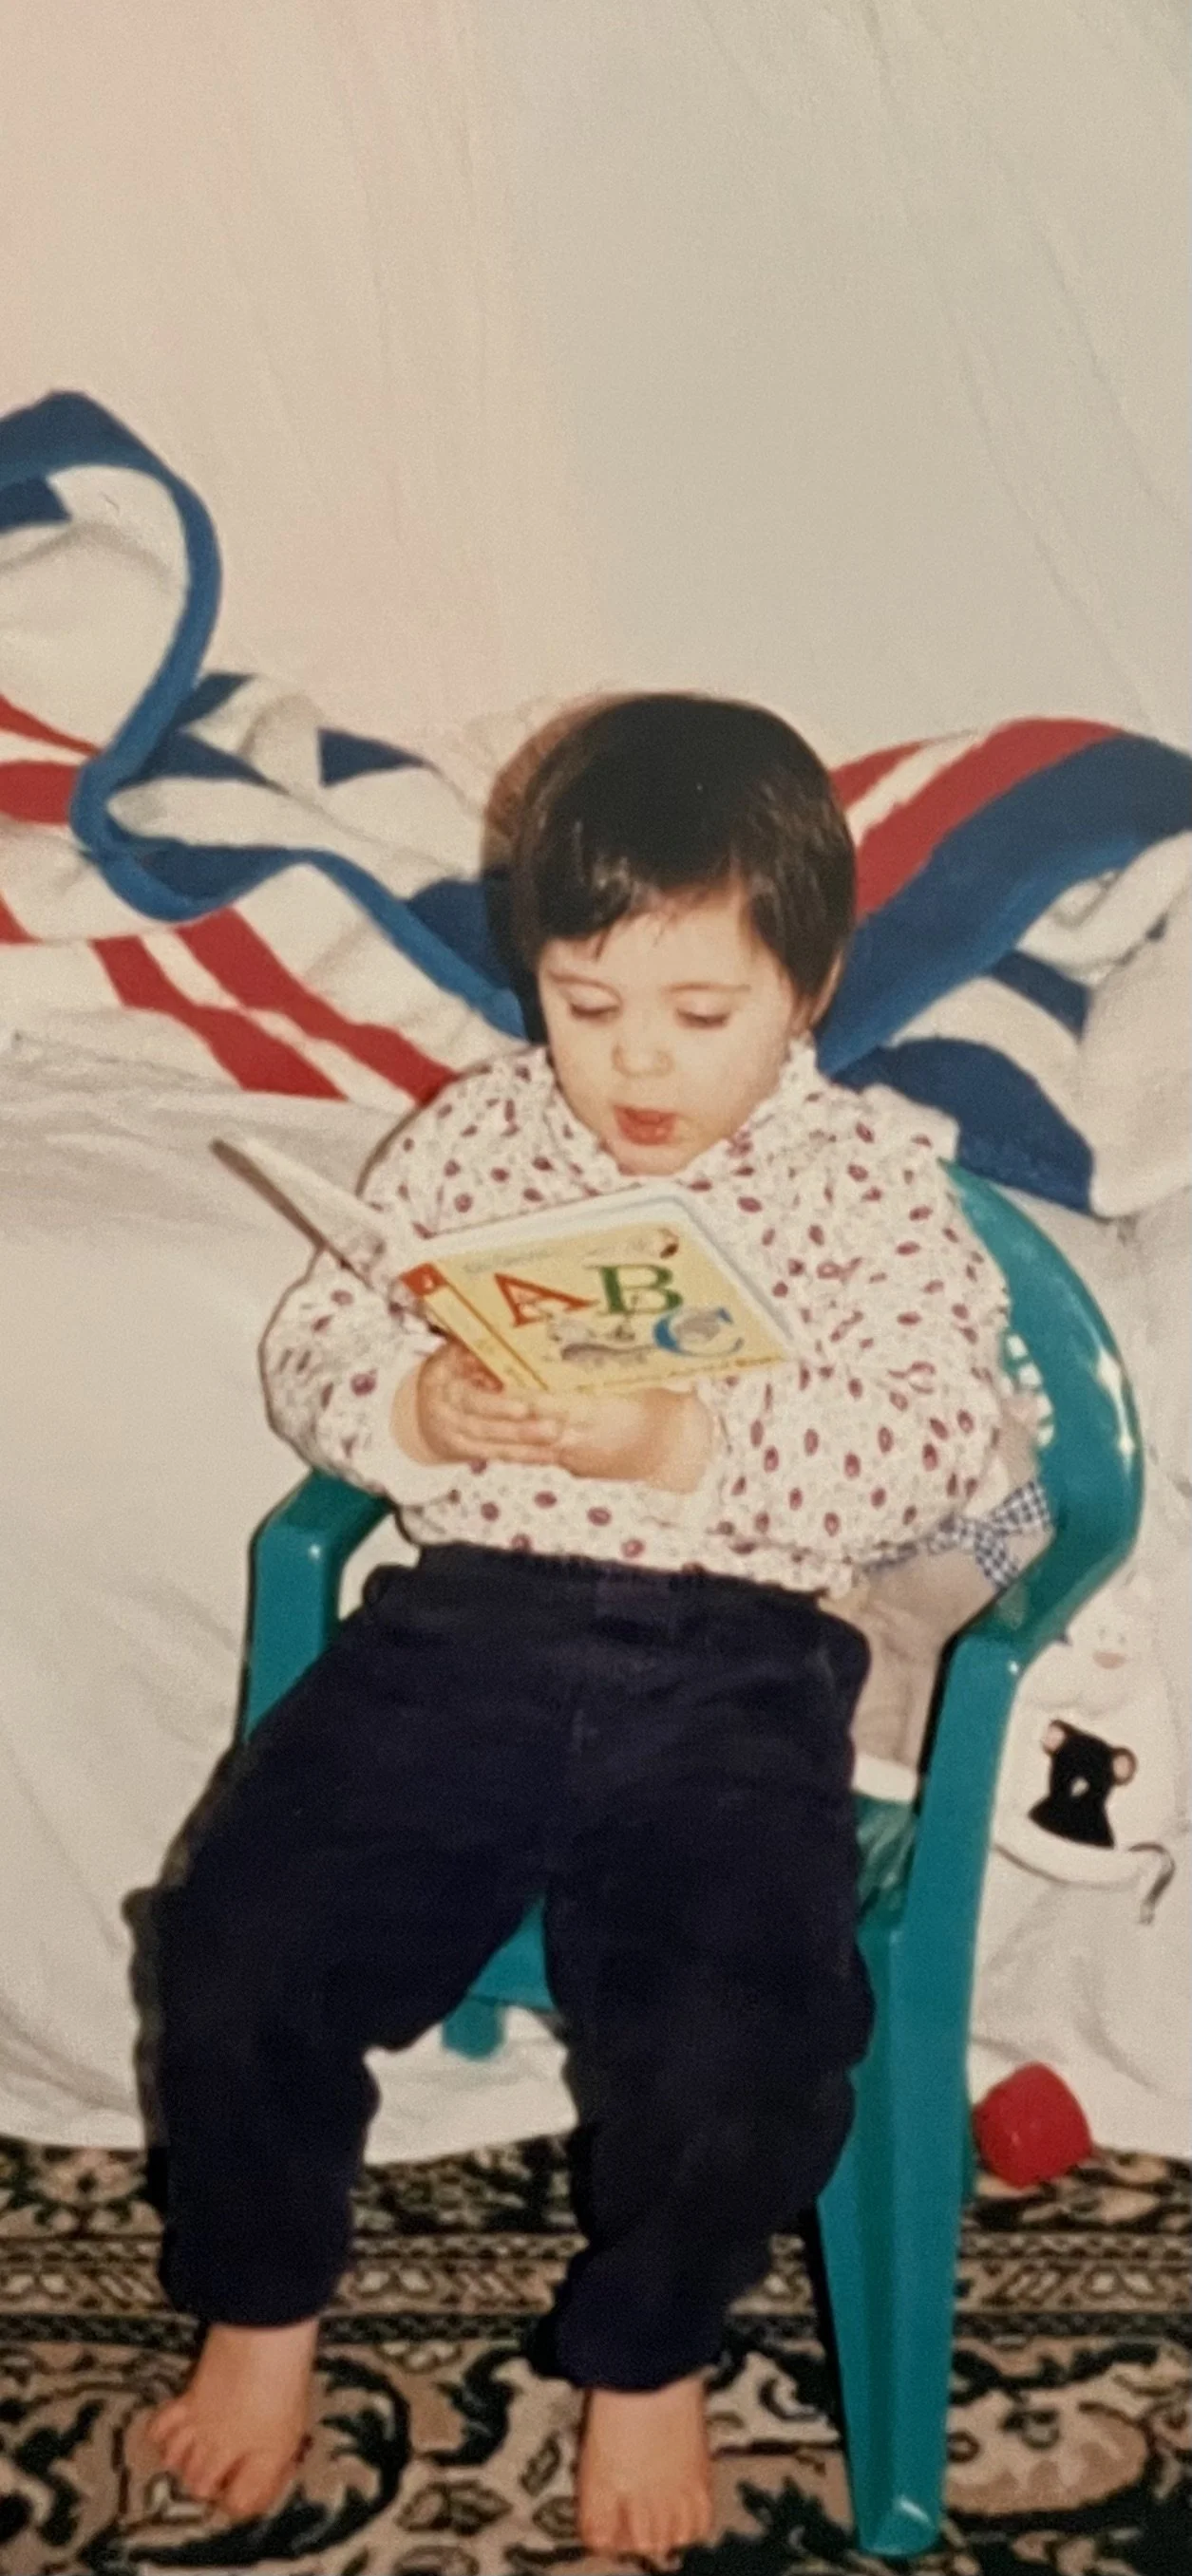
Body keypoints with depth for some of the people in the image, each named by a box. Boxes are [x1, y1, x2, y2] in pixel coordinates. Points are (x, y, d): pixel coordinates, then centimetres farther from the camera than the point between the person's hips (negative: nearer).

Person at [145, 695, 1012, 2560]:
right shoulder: (474, 1133, 11)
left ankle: (647, 2354, 16)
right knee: (235, 1955, -11)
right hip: (462, 1627, 3)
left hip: (732, 1670, -2)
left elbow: (937, 1441, -8)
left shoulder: (869, 1177, 3)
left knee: (732, 2053, -21)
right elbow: (309, 1344, 9)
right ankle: (261, 2302, 23)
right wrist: (413, 1406, -14)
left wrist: (682, 1442, -21)